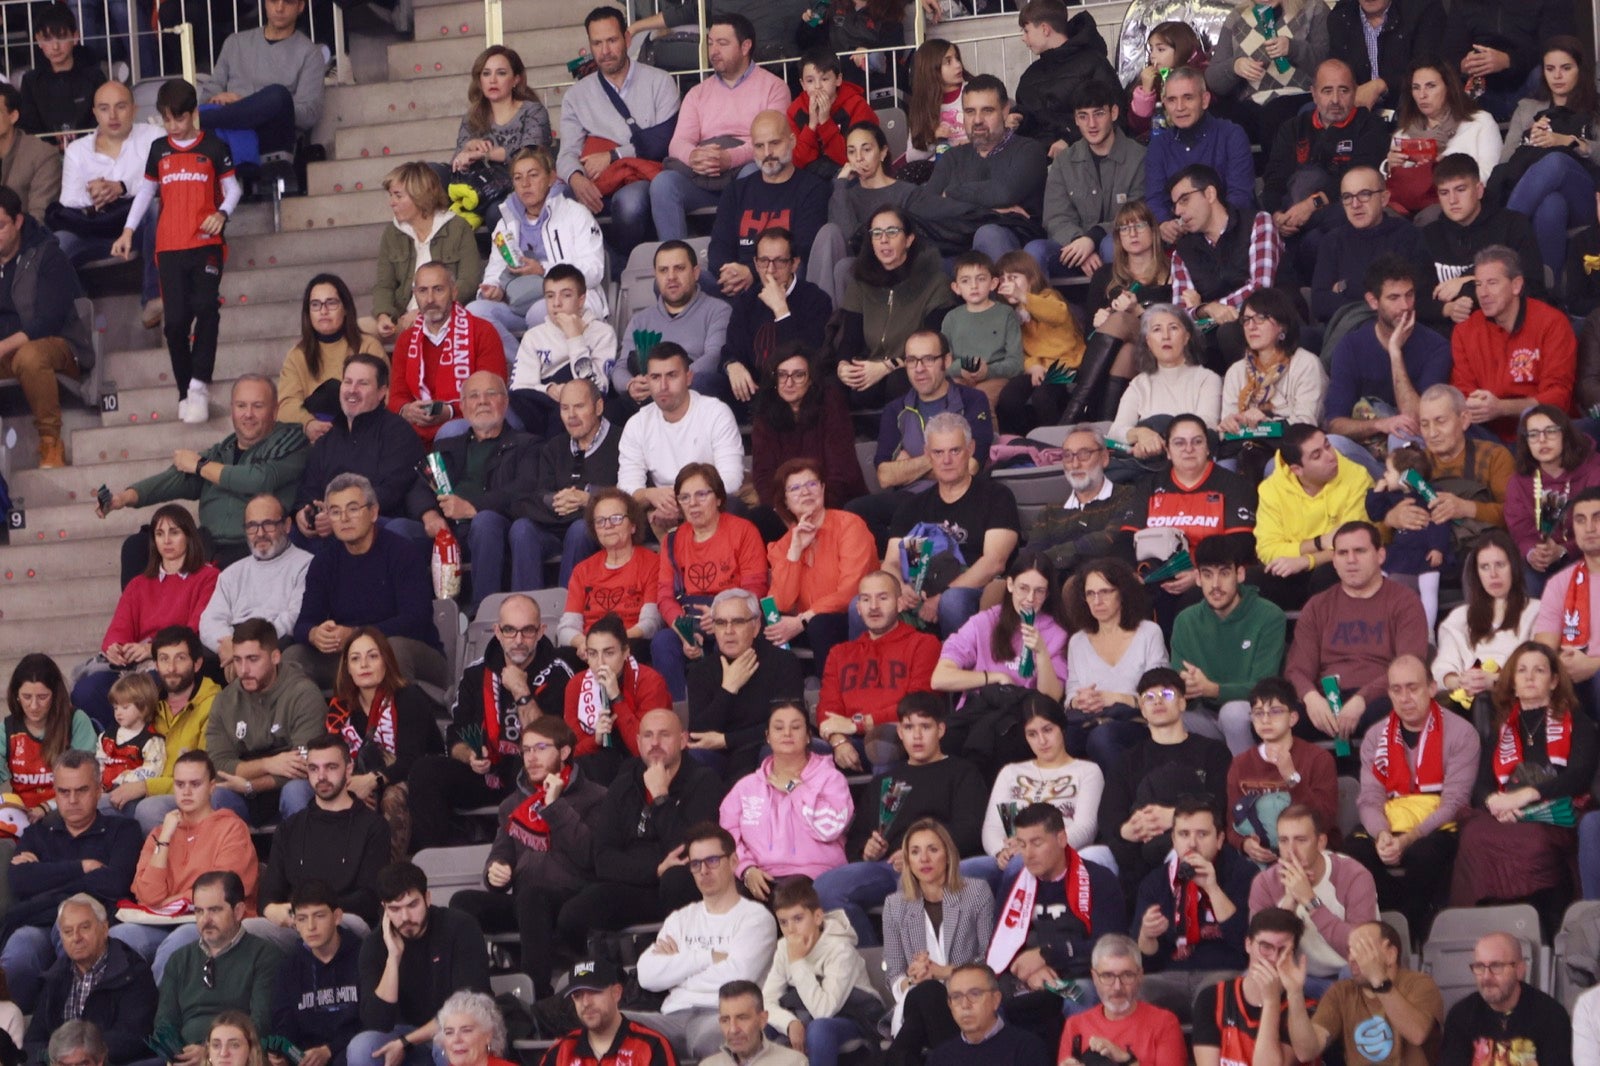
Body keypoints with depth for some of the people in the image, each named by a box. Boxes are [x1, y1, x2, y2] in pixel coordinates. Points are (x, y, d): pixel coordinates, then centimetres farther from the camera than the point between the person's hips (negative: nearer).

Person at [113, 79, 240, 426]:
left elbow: (232, 188, 6)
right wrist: (128, 231, 13)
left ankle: (199, 384, -17)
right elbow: (146, 191, 19)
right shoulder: (159, 150, 12)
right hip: (169, 245, 3)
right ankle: (186, 393, 5)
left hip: (206, 243, -3)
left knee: (206, 307, -19)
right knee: (175, 319, -2)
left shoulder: (213, 146, 3)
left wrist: (222, 214, -14)